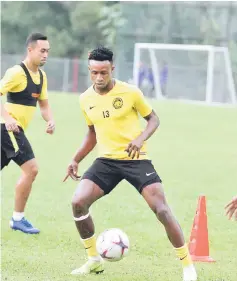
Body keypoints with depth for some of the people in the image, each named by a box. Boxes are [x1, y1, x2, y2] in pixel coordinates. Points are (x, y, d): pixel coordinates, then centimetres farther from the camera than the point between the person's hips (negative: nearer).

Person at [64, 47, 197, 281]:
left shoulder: (130, 93, -11)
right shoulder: (86, 99, 3)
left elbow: (153, 119, 0)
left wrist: (141, 138, -19)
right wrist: (76, 160, 12)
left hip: (135, 159, -4)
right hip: (106, 160, 4)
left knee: (161, 210, -15)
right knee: (78, 202, -13)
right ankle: (94, 260, 5)